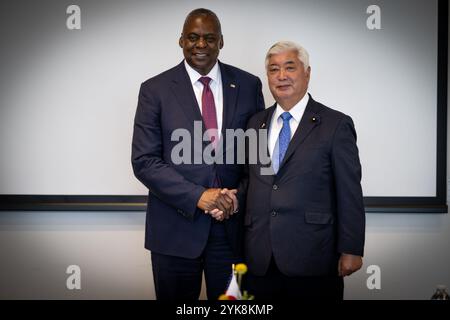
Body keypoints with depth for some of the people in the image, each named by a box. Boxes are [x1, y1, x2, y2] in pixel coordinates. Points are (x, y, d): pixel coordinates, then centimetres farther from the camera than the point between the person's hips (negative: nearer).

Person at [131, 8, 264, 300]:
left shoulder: (248, 85, 4)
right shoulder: (155, 89, -2)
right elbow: (144, 161, -7)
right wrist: (197, 196, -16)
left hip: (234, 224, 2)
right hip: (176, 226, -1)